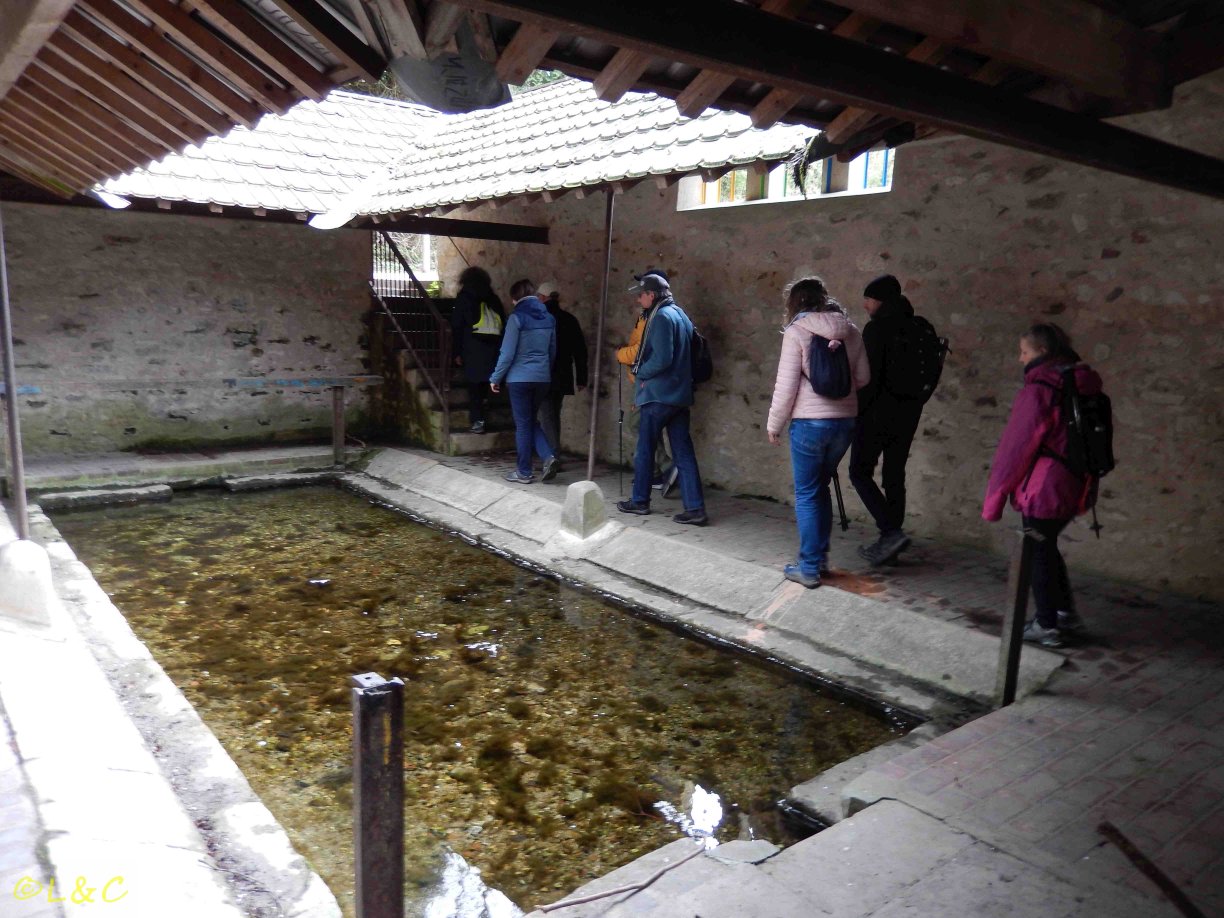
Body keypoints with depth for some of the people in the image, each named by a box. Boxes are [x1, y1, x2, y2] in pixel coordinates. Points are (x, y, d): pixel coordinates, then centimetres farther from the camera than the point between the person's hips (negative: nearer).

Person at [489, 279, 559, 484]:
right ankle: (549, 455, -2)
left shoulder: (517, 317, -10)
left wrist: (495, 378, -2)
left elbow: (507, 353, -12)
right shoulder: (548, 318, 7)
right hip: (542, 378, 5)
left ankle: (524, 472, 9)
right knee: (532, 421, 18)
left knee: (523, 424, 3)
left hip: (519, 378, -5)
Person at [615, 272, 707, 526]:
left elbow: (662, 358, -22)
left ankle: (640, 501, 18)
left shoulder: (661, 317, -13)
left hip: (658, 394, -8)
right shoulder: (680, 314, 15)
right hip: (680, 394, 8)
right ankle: (695, 508, 1)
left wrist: (640, 373, -6)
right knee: (683, 451, 5)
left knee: (644, 449, 7)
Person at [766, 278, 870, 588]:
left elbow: (786, 385, -10)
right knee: (820, 488, 20)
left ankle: (809, 568, 9)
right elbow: (863, 378, 9)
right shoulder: (850, 331, 7)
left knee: (807, 495, 5)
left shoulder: (797, 331, -8)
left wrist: (774, 425, 0)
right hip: (846, 421, 6)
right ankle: (820, 557, 26)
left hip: (810, 422, -5)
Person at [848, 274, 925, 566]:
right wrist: (911, 405, 18)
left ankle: (891, 532, -9)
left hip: (878, 412, -7)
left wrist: (856, 413, -9)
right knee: (894, 476, 12)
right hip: (908, 413, 7)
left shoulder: (877, 328, -12)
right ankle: (889, 540, 17)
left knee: (860, 472, 3)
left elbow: (869, 377, -16)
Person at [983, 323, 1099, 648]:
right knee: (1047, 548, 22)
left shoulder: (1039, 391, -16)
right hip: (1077, 488, 8)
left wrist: (994, 500, -7)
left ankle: (1046, 626, 17)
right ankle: (1067, 616, 29)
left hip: (1044, 489, -8)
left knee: (1039, 554, 6)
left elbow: (1015, 447, -14)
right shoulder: (1084, 387, 8)